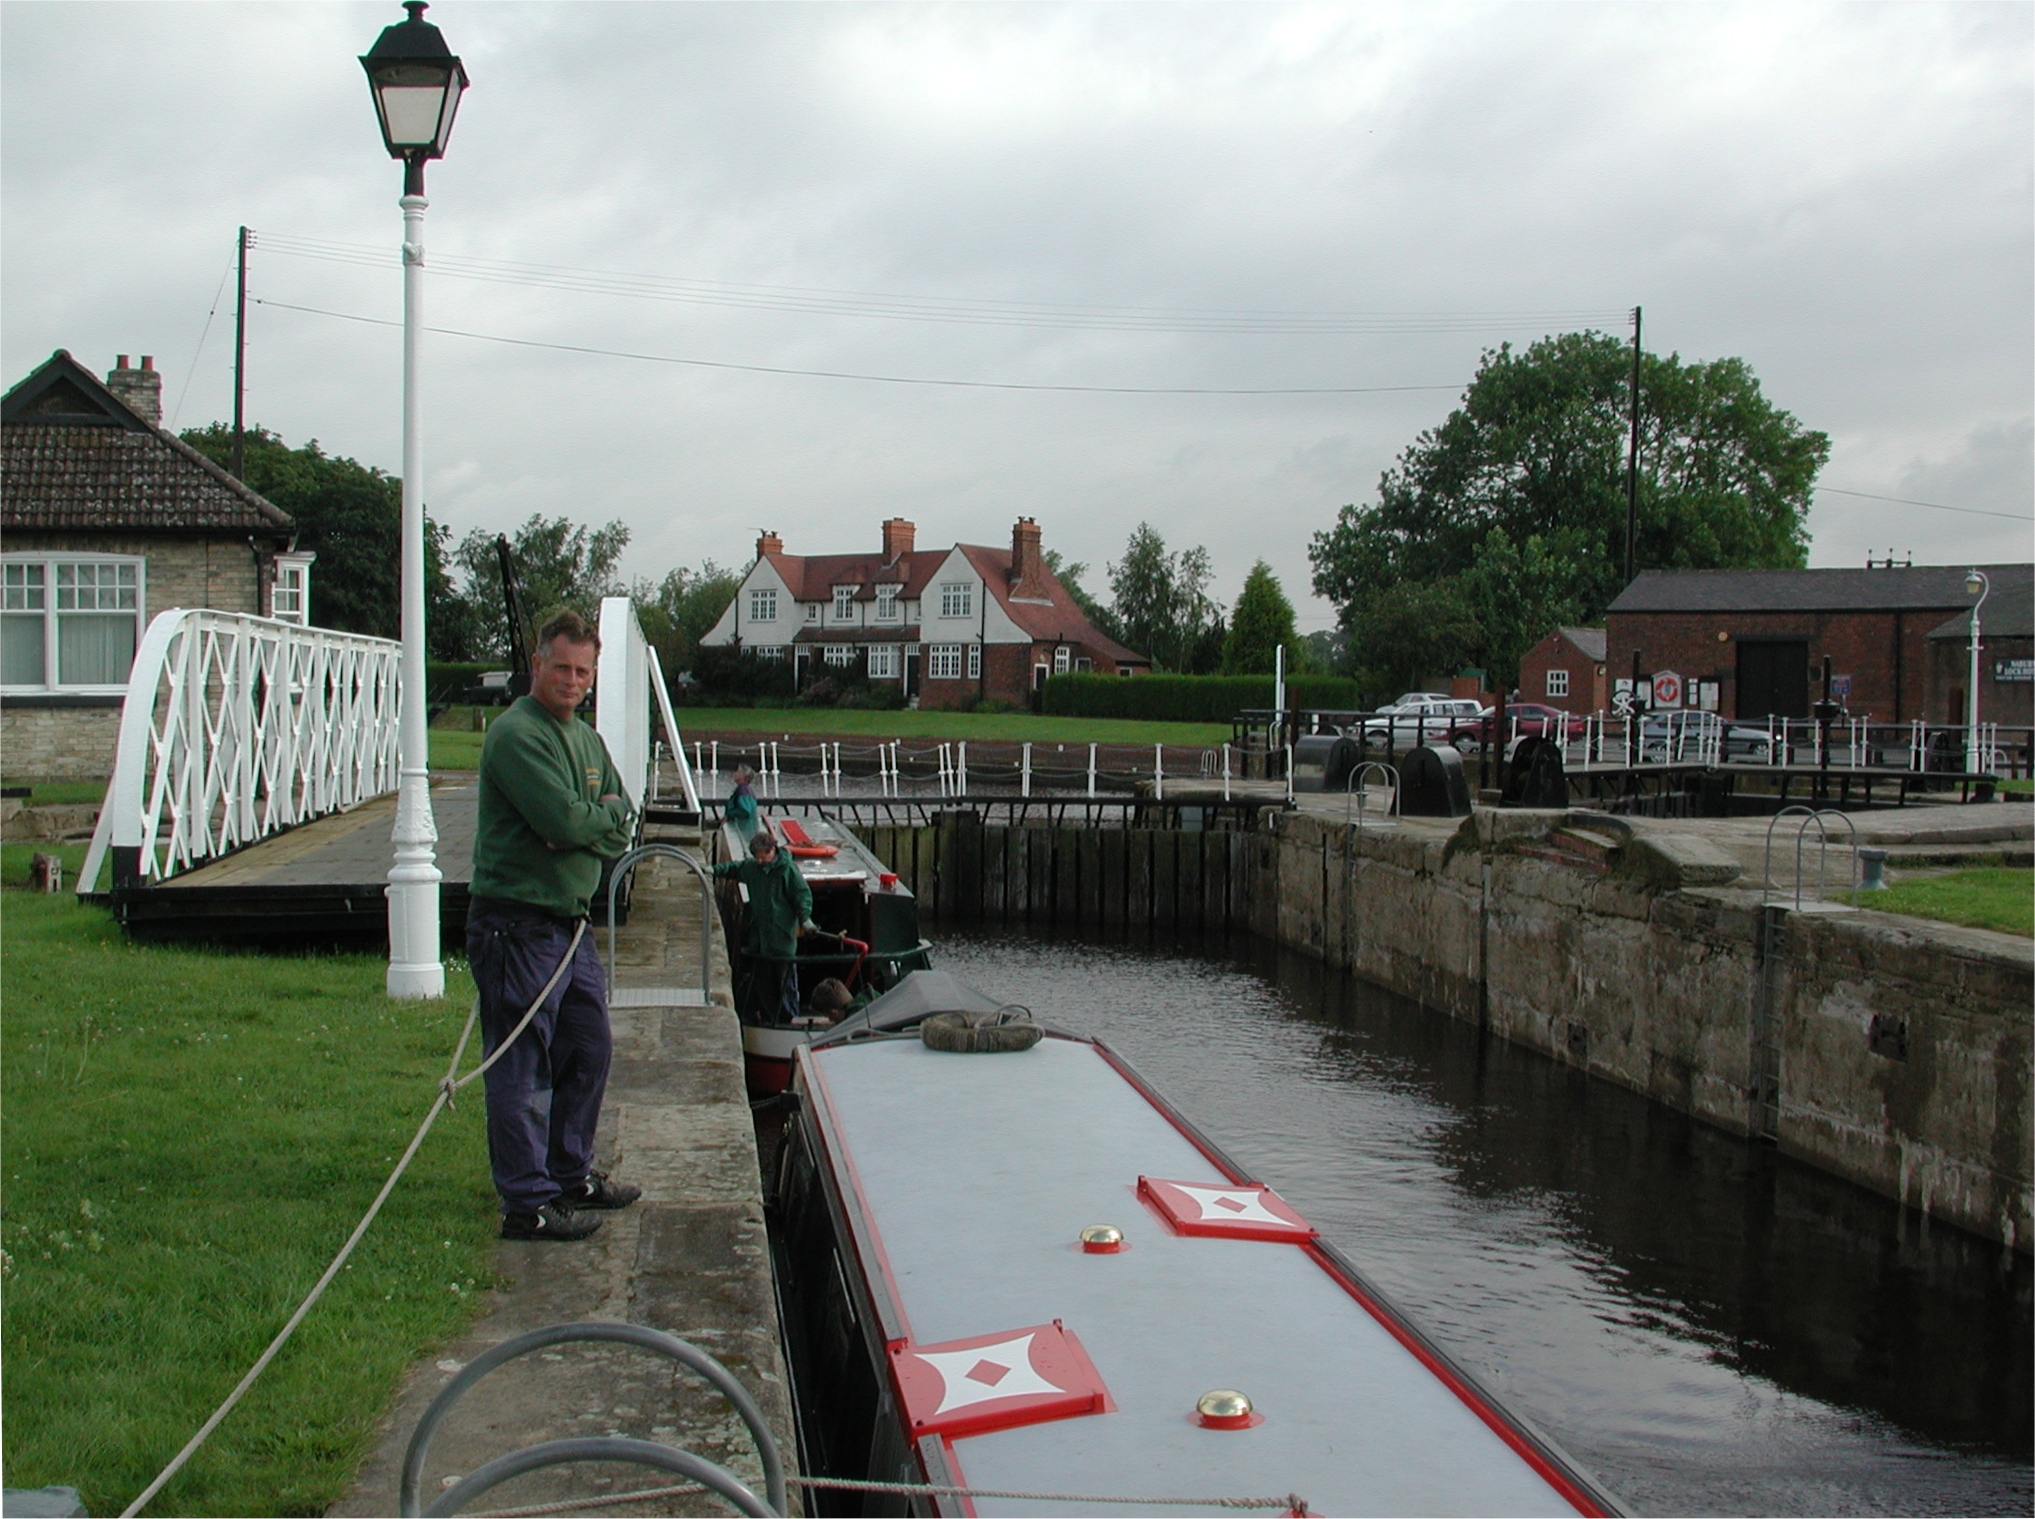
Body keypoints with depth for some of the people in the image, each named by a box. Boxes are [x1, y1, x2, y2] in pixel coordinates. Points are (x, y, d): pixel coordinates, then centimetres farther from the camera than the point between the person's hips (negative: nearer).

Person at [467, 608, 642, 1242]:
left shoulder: (586, 738, 15)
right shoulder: (515, 733, -13)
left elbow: (622, 829, 10)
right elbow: (563, 819, -23)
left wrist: (586, 824, -10)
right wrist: (605, 813, -4)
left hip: (570, 924, 10)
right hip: (518, 924, -10)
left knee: (590, 1052, 18)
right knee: (521, 1070, -3)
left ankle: (572, 1174, 32)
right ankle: (528, 1203, 3)